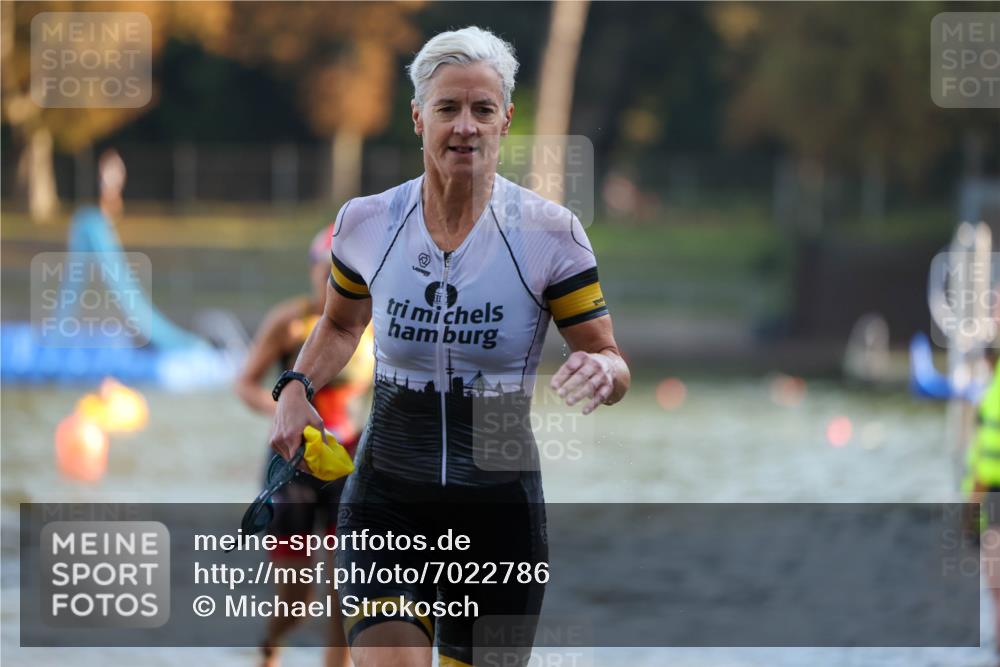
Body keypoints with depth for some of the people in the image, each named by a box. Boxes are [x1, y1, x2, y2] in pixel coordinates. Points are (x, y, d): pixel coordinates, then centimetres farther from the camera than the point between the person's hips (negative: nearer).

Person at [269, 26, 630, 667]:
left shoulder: (548, 231, -7)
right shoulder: (366, 223, 0)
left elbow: (611, 360, -3)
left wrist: (602, 371, -27)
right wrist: (297, 387, 1)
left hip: (500, 505, 0)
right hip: (386, 500, 0)